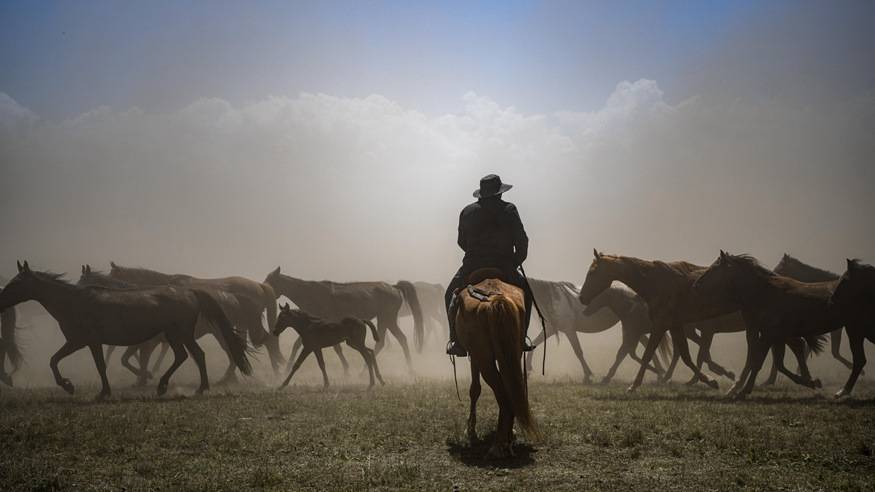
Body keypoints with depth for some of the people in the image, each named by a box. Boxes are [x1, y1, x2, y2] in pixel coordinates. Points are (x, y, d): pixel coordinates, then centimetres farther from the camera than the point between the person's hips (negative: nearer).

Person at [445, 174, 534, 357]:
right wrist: (516, 262, 11)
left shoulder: (467, 212, 4)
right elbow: (522, 241, -4)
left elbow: (461, 242, 12)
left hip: (472, 266, 1)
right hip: (504, 267, -1)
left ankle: (456, 341, 12)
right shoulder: (509, 210, -3)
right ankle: (520, 339, 17)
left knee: (451, 295, 24)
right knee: (525, 293, 24)